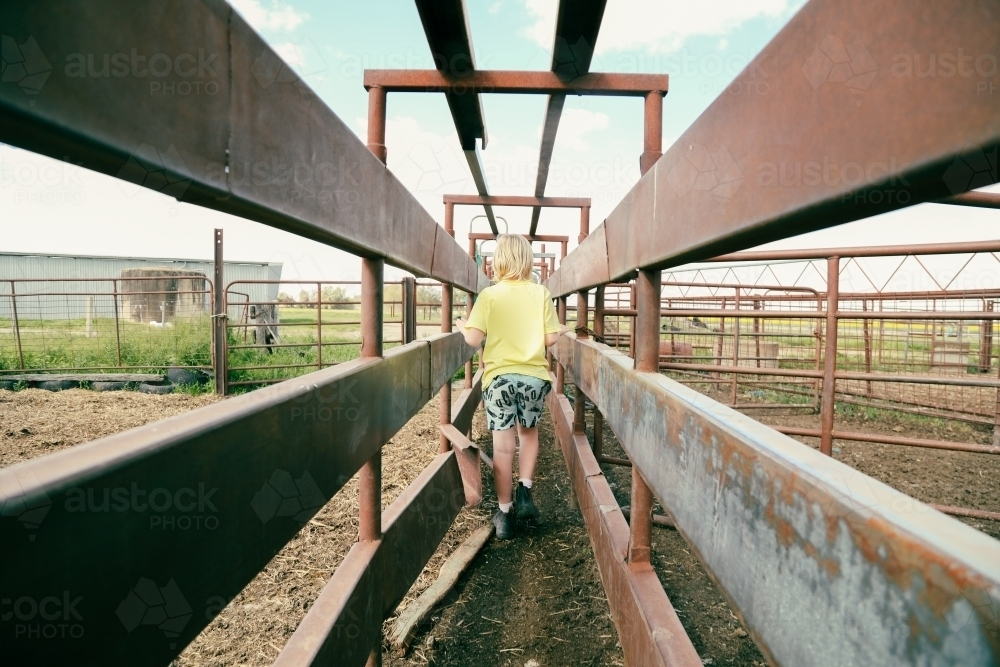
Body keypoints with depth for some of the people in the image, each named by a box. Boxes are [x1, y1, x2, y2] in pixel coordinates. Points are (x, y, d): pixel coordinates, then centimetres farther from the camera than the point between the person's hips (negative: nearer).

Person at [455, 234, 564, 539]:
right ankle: (525, 491, 13)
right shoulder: (541, 293, -1)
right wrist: (561, 329, 20)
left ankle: (505, 513, 12)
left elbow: (474, 339, -9)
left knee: (503, 445, 5)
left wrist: (463, 326, 12)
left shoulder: (489, 295, -4)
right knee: (529, 433, 24)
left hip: (499, 377, -1)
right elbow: (550, 339, -2)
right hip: (534, 376, 2)